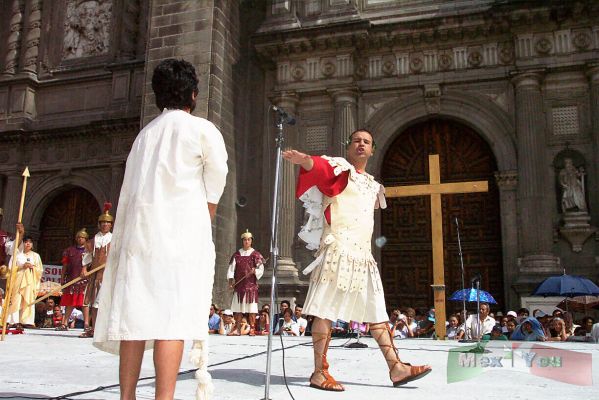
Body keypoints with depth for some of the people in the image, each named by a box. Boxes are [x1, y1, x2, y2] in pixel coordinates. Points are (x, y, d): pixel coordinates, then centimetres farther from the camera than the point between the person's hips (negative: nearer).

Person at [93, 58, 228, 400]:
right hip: (180, 230, -5)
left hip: (139, 229, 5)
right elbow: (218, 175, 5)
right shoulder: (200, 128, 2)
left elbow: (130, 187, 13)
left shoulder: (146, 132, 18)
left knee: (135, 312, 3)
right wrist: (208, 209, 20)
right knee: (173, 316, -8)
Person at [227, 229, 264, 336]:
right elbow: (231, 268, 8)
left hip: (251, 284, -2)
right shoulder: (237, 254, 11)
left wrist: (254, 271, -21)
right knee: (238, 308, 4)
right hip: (239, 284, 3)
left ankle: (252, 329, -2)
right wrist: (230, 280, -4)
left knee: (251, 308, -6)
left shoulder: (255, 254, 4)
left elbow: (261, 269, -1)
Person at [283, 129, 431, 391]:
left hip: (363, 254, 8)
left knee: (376, 312, 9)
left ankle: (396, 368, 14)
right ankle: (319, 372, -4)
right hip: (338, 249, -8)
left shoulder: (372, 185, 24)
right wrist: (303, 160, -41)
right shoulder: (340, 169, 1)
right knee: (326, 310, -8)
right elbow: (319, 167, -22)